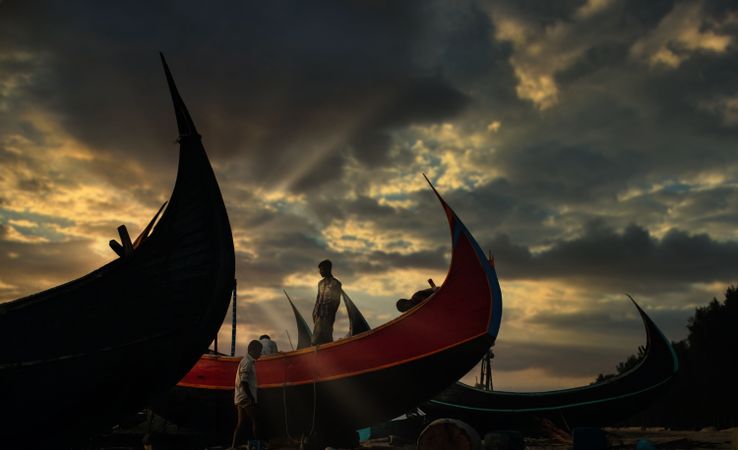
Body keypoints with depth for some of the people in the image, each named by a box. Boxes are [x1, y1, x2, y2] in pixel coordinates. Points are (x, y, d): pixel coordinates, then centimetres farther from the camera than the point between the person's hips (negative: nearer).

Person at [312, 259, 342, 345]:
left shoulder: (336, 283, -2)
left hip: (328, 313, -6)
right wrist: (314, 312, 14)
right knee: (317, 334, 1)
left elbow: (336, 301, -5)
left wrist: (332, 314, -12)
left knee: (325, 333, -13)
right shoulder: (320, 283, 18)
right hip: (319, 312, 6)